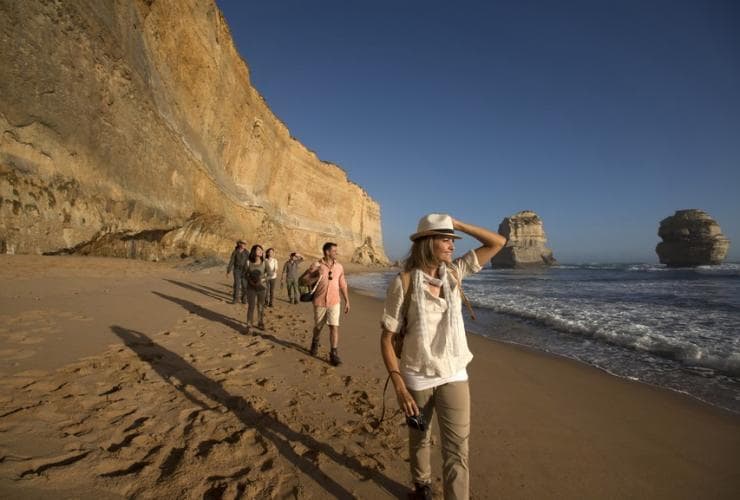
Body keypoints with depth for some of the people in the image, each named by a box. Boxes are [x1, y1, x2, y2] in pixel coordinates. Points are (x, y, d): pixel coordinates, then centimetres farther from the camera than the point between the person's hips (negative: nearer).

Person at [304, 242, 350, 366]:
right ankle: (315, 343, 45)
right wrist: (317, 276, -25)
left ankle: (334, 355, -2)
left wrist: (347, 301, 7)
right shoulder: (316, 265, -9)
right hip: (320, 302, -1)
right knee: (318, 326, 15)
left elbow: (343, 285, 8)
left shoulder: (339, 267, 1)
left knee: (334, 327, -9)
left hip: (334, 302, 1)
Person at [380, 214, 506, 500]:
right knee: (420, 439, 21)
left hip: (454, 375, 2)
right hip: (416, 378, -2)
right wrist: (399, 387, -17)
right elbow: (386, 338, -12)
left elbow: (498, 242, -3)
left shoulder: (454, 272, -4)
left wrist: (456, 224, -11)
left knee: (457, 449, 0)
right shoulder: (403, 283, -17)